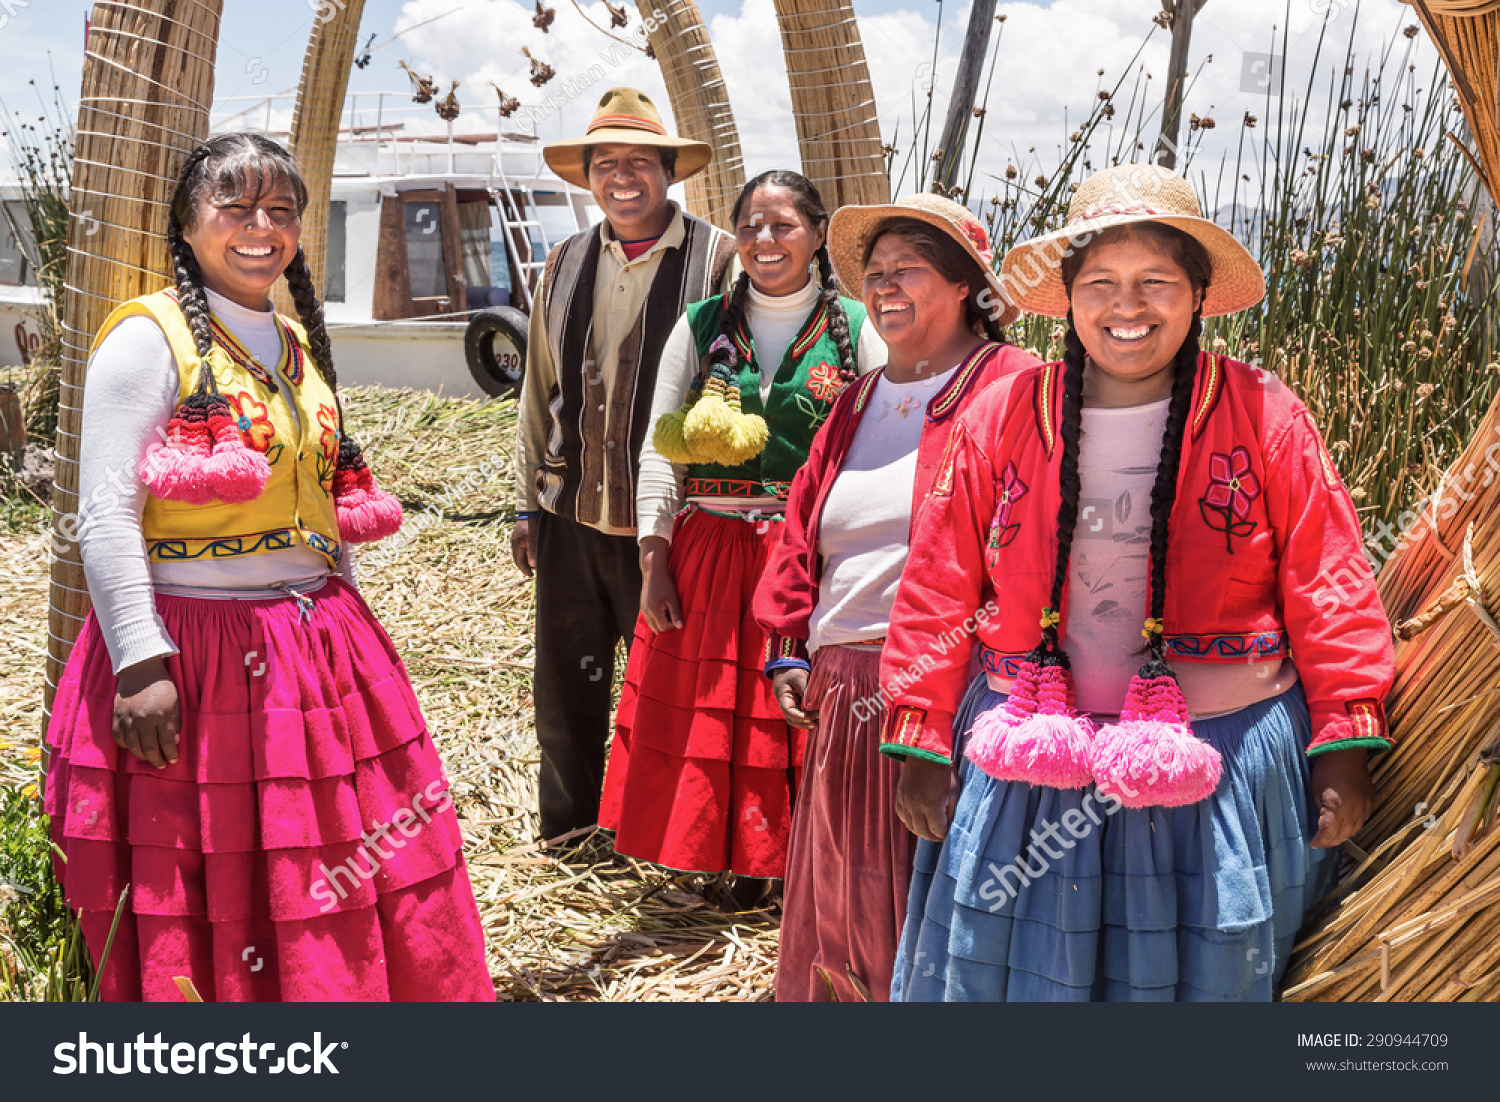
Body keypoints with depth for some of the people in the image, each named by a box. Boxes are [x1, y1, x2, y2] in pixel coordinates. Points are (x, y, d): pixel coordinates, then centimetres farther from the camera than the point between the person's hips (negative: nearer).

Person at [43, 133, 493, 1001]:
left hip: (320, 650, 7)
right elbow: (107, 516, -13)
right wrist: (141, 663, -19)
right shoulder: (149, 339, -8)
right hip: (192, 652, -6)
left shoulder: (302, 345, 14)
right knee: (202, 913, 4)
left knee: (353, 897, 9)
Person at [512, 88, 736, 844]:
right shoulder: (565, 266, 10)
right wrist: (528, 501, 15)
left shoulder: (719, 260, -5)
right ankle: (567, 828, 31)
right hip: (571, 515, 4)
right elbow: (539, 393, 16)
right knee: (565, 685, 13)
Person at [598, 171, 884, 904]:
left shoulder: (854, 330, 2)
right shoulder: (703, 326, 6)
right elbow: (660, 449, 4)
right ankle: (743, 859, 26)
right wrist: (653, 560, -3)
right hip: (710, 554, 2)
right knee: (713, 709, 8)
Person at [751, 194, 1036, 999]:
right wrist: (788, 649, 13)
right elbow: (802, 533, 20)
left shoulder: (1012, 390, -5)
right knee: (841, 901, 14)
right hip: (844, 691, 7)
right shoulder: (857, 403, 18)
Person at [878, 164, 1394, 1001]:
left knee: (1202, 971, 11)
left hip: (1224, 763, -1)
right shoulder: (1000, 417, 1)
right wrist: (923, 744, 2)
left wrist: (1344, 749, -5)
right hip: (1036, 761, 2)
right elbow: (939, 588, 4)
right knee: (1021, 969, 9)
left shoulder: (1265, 417, -3)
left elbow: (1330, 590, -1)